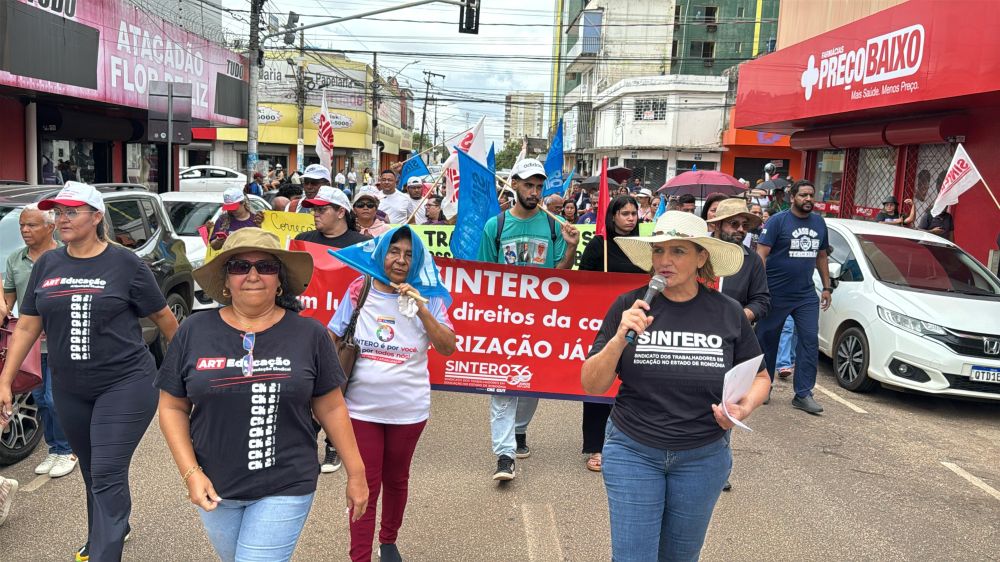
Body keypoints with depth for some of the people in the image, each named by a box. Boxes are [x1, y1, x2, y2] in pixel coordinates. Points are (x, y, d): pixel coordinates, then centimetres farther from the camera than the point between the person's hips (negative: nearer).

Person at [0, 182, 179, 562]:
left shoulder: (125, 264, -8)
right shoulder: (46, 265, 5)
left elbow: (164, 318, 0)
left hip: (126, 384, -5)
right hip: (69, 390, 5)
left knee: (107, 475, -9)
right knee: (92, 473, 19)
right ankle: (109, 531, 41)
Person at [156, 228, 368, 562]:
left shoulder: (309, 335, -8)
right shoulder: (194, 332, -5)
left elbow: (331, 408, -1)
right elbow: (173, 408, 2)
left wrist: (356, 473, 2)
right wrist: (190, 472, -8)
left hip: (286, 488, -2)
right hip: (214, 487, 3)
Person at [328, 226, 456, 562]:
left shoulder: (427, 297, -6)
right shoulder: (359, 291, -4)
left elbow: (448, 348, -15)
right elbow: (332, 340, 5)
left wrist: (420, 309, -24)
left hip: (408, 409, 1)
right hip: (361, 408, -1)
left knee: (396, 481, 19)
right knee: (365, 488, 2)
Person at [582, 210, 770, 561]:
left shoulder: (728, 313, -6)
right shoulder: (629, 306, -9)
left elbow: (760, 377, 8)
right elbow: (591, 386, -9)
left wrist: (745, 408, -13)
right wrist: (620, 338, -25)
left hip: (703, 457, 2)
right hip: (632, 452, -1)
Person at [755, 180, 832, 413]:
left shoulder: (819, 223, 10)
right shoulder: (778, 221, -7)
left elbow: (821, 256, 19)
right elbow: (761, 254, -13)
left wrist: (827, 287, 14)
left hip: (806, 295, 5)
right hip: (776, 294, -5)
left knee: (810, 341, -1)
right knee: (767, 340, 6)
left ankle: (803, 394, 5)